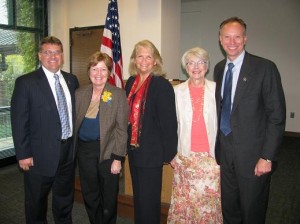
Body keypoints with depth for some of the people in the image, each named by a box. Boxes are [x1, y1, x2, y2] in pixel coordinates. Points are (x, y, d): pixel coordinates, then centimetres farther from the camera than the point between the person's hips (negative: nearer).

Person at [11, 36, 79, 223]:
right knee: (36, 203, 15)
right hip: (41, 154, -4)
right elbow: (19, 121, -10)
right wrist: (23, 154, -12)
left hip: (69, 151, 4)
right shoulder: (26, 82, -9)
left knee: (65, 201, 21)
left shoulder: (72, 80, 5)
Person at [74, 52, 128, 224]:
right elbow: (74, 123, 9)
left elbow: (121, 128, -9)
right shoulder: (79, 94, 4)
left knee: (109, 197, 11)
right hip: (84, 150, 4)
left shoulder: (119, 94, -8)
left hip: (107, 151, -3)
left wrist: (118, 158, -12)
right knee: (89, 196, 16)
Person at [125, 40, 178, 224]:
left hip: (151, 152, -6)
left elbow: (169, 122, -14)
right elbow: (127, 114, 10)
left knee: (149, 200, 7)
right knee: (138, 196, 22)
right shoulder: (131, 82, 6)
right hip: (133, 148, 7)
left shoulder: (162, 85, -14)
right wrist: (127, 143, 9)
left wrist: (169, 153, -14)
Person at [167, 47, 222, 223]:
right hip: (185, 156, 1)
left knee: (210, 200, 5)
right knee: (184, 201, 7)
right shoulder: (177, 91, 4)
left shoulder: (216, 89, 0)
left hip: (211, 155, 0)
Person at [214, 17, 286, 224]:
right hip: (224, 152, 5)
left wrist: (267, 157, -15)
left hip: (252, 155, -5)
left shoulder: (264, 68, -11)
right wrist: (217, 146, 8)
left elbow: (277, 116, -12)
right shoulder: (219, 69, 7)